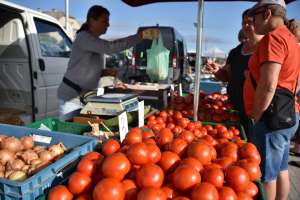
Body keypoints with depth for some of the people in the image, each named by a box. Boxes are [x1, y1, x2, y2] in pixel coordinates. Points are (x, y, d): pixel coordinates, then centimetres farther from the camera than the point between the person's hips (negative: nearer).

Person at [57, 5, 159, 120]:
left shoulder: (96, 41, 11)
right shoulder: (83, 37, -16)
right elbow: (110, 47, -33)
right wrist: (141, 35, -33)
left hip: (84, 95, 8)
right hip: (72, 96, -8)